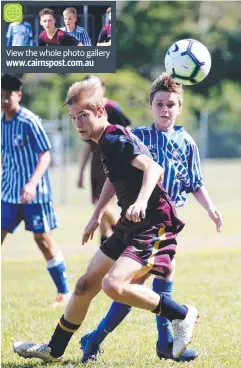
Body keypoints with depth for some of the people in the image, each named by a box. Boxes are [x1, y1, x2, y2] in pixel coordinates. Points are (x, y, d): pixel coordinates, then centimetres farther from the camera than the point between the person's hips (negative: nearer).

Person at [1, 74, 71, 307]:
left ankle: (64, 293, 9)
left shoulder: (29, 122, -14)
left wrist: (32, 183, -27)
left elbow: (45, 155, -16)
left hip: (33, 193, -6)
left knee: (43, 238, -2)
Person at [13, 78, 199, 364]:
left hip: (154, 225, -10)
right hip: (130, 226, 10)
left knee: (113, 284, -25)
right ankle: (54, 350, 28)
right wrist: (97, 215, 31)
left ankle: (182, 315, -9)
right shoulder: (105, 142, 10)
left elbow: (152, 168, -36)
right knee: (86, 285, 13)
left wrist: (141, 201, -51)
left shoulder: (117, 141, -19)